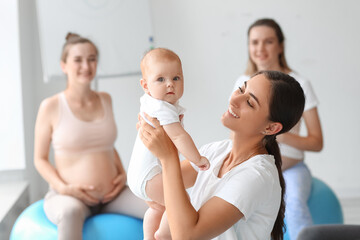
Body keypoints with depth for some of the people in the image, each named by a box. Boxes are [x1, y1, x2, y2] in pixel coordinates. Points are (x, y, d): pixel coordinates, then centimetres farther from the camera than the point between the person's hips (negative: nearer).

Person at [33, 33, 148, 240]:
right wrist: (63, 188, -15)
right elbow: (40, 158, 0)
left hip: (111, 195, 5)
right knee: (70, 212, -42)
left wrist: (122, 173, 6)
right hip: (69, 197, -5)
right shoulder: (51, 106, -6)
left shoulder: (105, 100, 10)